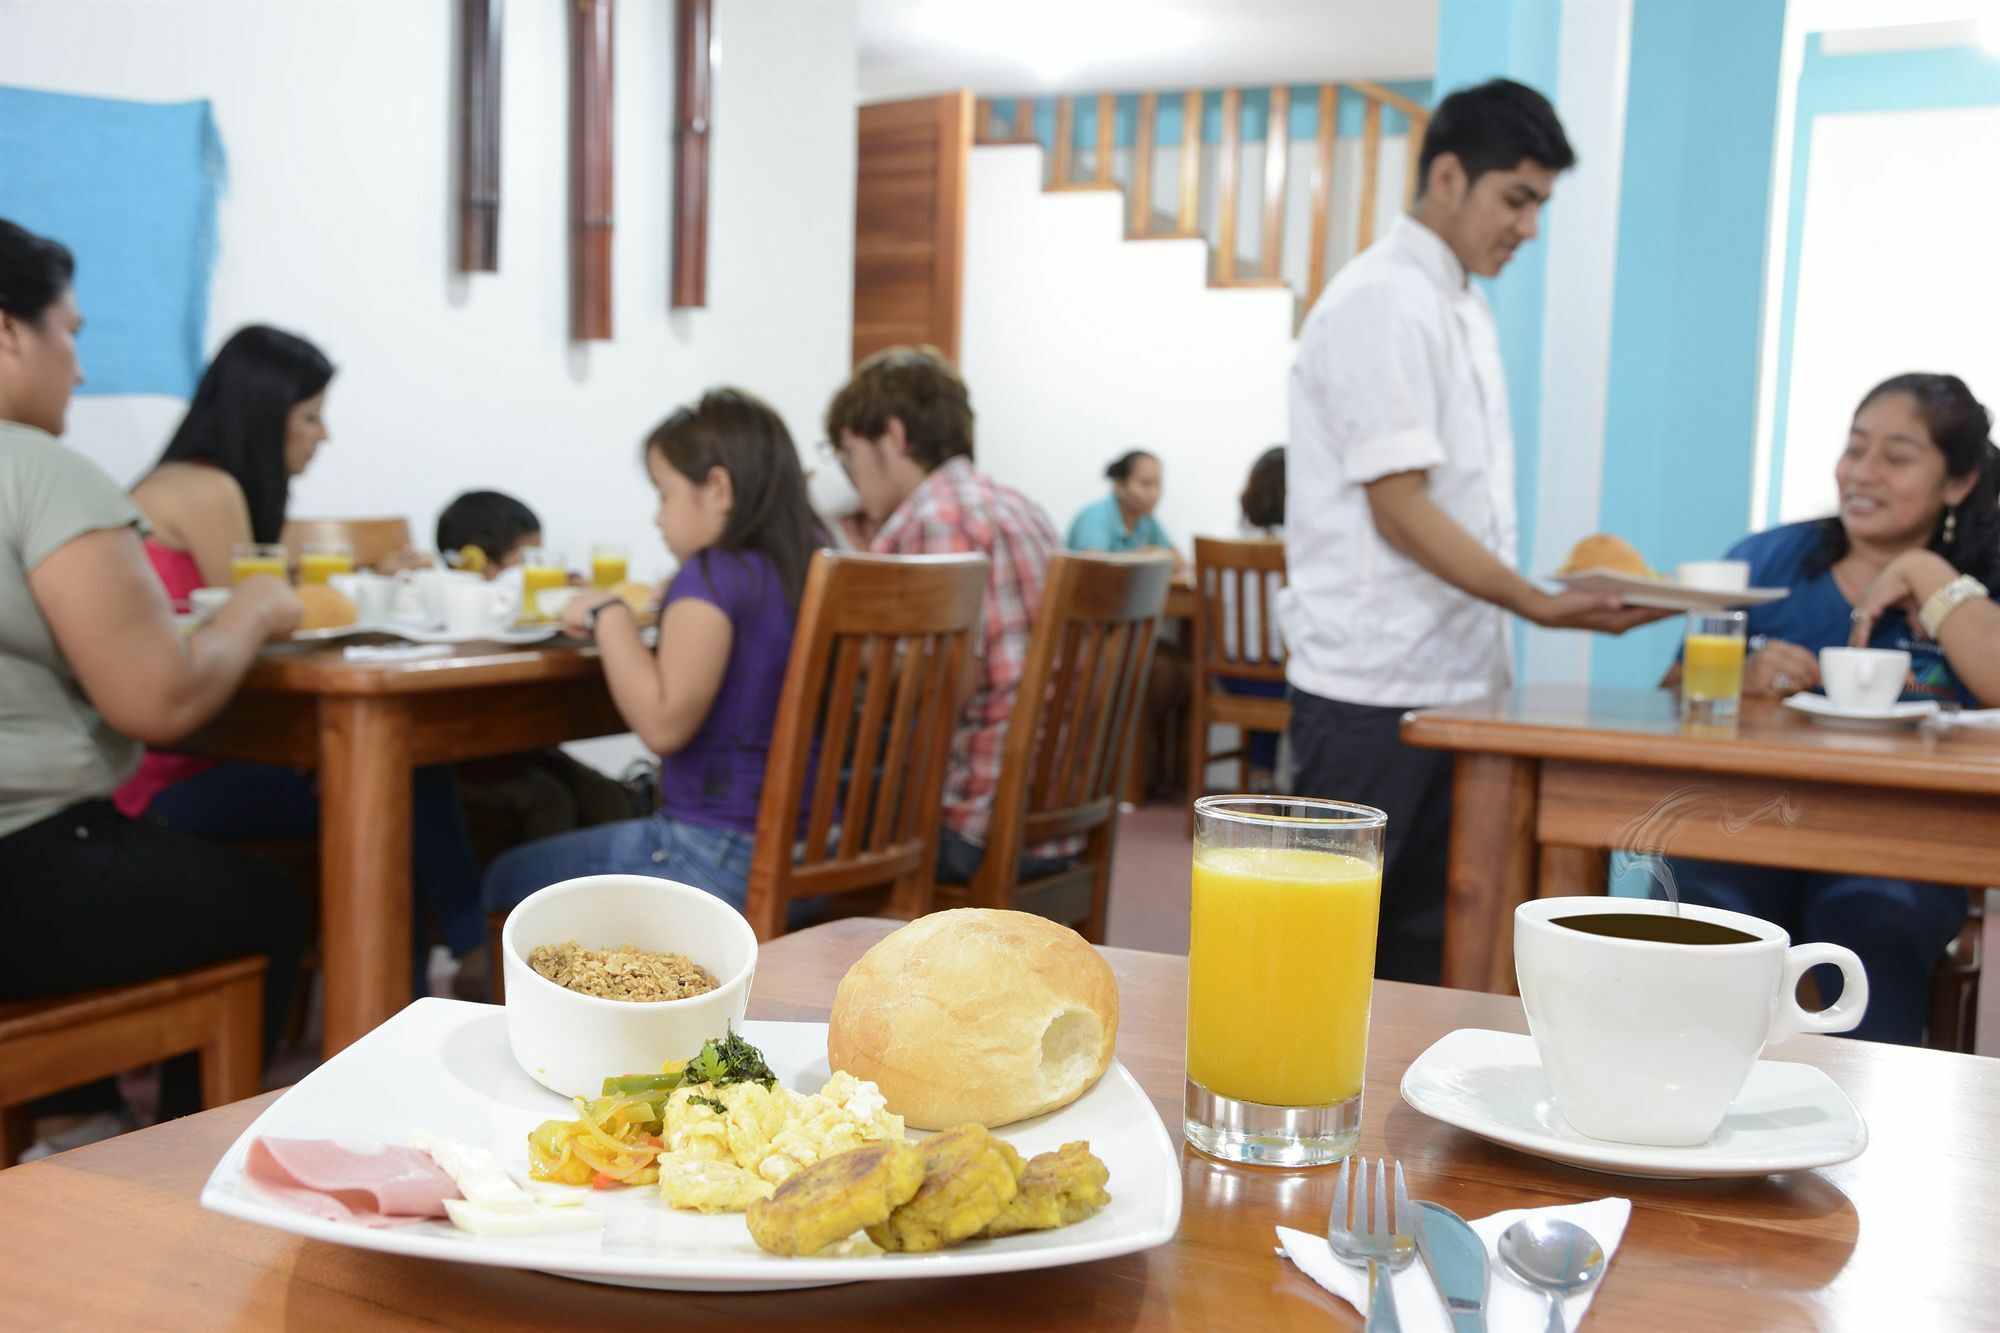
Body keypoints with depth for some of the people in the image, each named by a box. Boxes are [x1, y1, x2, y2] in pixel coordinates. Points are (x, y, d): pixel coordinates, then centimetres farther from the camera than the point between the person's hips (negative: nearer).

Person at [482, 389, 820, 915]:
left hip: (720, 861, -9)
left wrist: (609, 614, -16)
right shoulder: (806, 571, 6)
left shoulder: (713, 575, -18)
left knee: (506, 880, 11)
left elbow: (663, 722, -27)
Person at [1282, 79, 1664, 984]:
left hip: (1451, 682, 9)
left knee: (1426, 943, 12)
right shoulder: (1383, 303, -12)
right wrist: (1541, 606, -19)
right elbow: (1399, 511, -18)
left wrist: (1514, 625, 16)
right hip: (1373, 690, -9)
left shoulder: (1461, 306, 16)